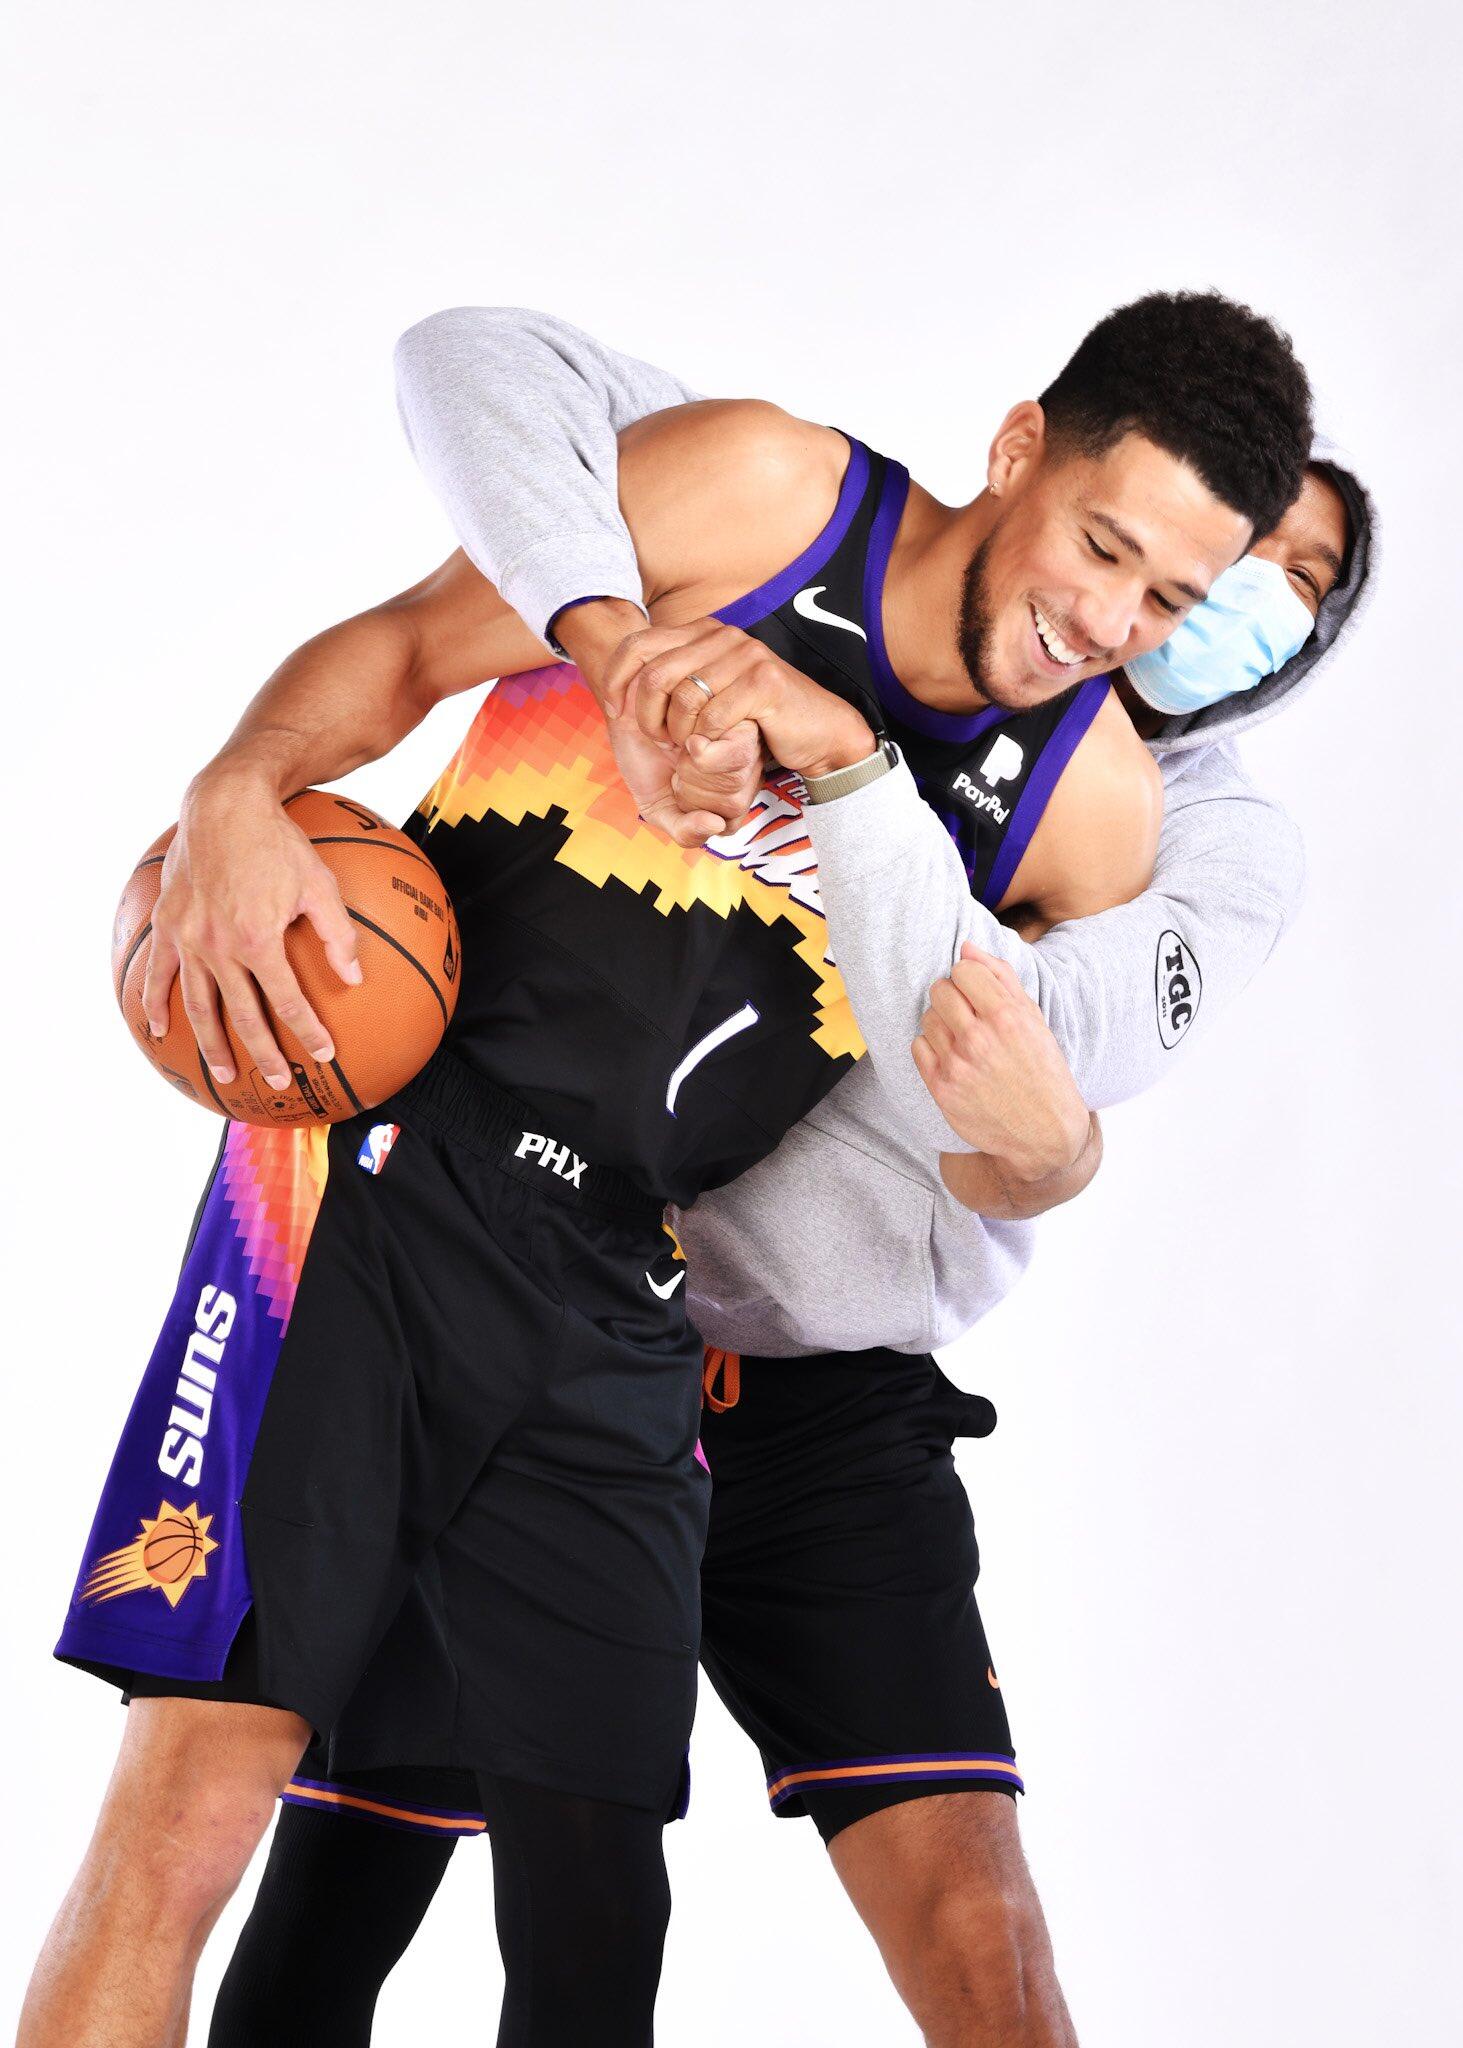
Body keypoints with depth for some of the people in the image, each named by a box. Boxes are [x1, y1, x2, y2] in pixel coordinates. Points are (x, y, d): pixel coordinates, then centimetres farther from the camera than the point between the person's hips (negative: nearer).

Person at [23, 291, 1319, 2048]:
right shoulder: (769, 499, -2)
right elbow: (404, 645, 2)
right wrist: (241, 794, -17)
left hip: (610, 1337, 4)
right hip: (369, 1192, -3)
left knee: (598, 1903, 3)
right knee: (191, 1803, -12)